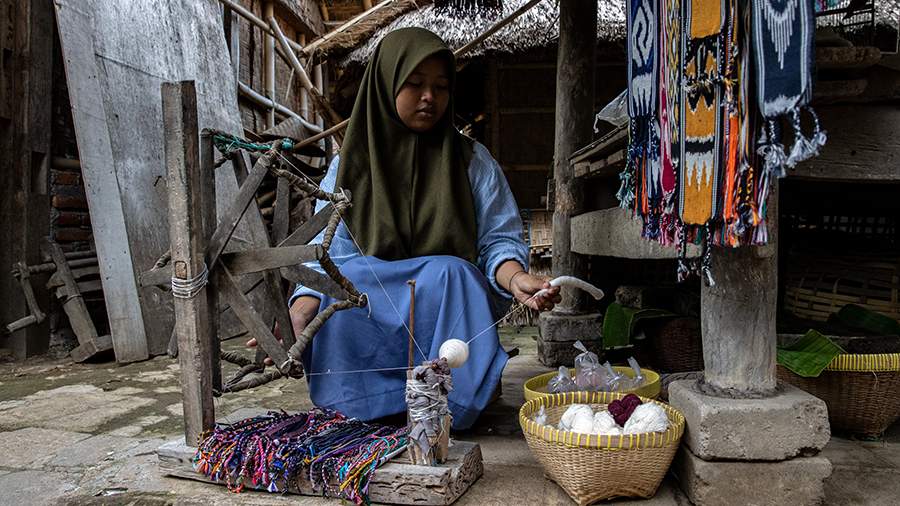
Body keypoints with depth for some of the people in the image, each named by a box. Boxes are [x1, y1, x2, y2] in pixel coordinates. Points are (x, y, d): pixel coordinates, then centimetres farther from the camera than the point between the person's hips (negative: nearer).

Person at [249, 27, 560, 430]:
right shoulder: (349, 168, 7)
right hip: (367, 314, 0)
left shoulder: (473, 162, 8)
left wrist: (516, 278, -22)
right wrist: (298, 318, -20)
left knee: (448, 272, -33)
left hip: (449, 302, 0)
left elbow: (499, 242, 2)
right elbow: (323, 255, -1)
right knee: (346, 279, -32)